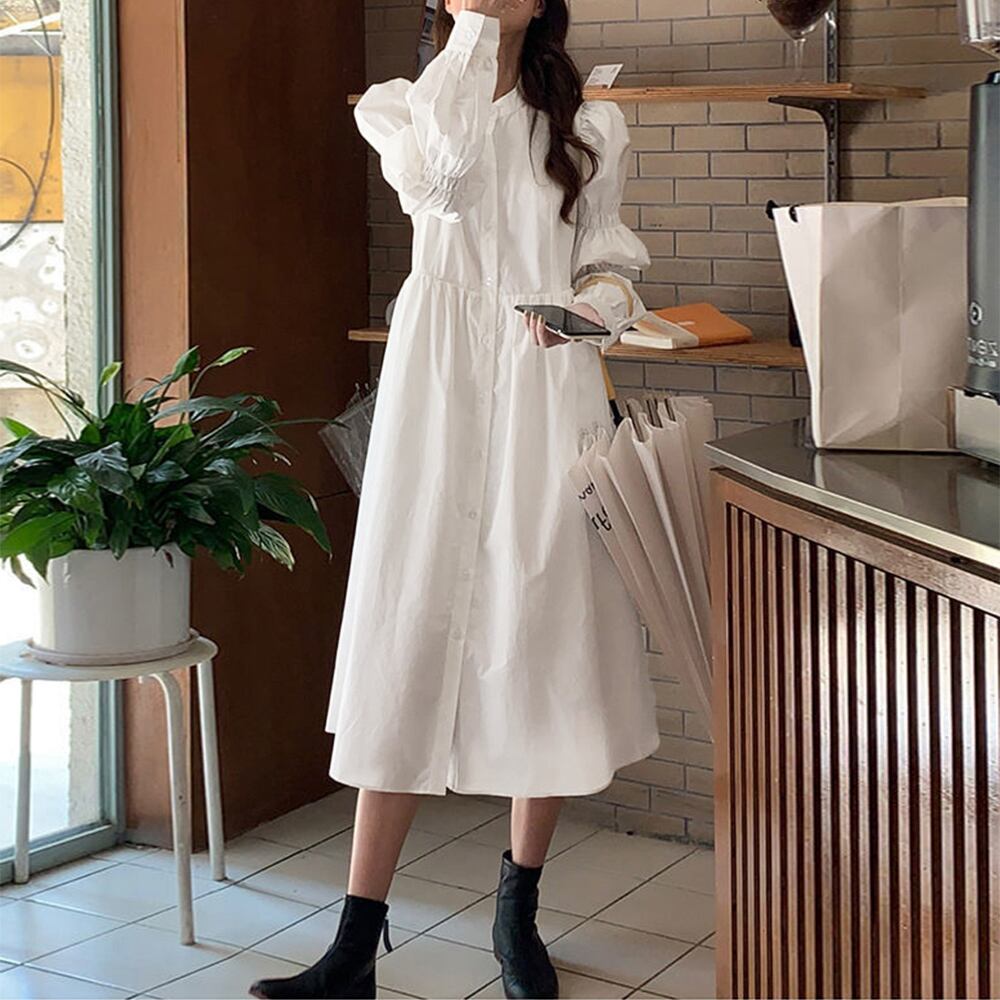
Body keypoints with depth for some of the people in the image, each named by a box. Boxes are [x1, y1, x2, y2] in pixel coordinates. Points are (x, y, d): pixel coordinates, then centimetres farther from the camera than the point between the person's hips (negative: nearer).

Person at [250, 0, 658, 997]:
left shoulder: (591, 127, 13)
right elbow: (438, 170, -13)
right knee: (410, 634, -4)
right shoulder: (398, 105, 10)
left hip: (549, 386, 1)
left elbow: (612, 268, 15)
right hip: (435, 387, -1)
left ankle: (518, 911, 18)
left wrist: (589, 306, -8)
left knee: (544, 635, 2)